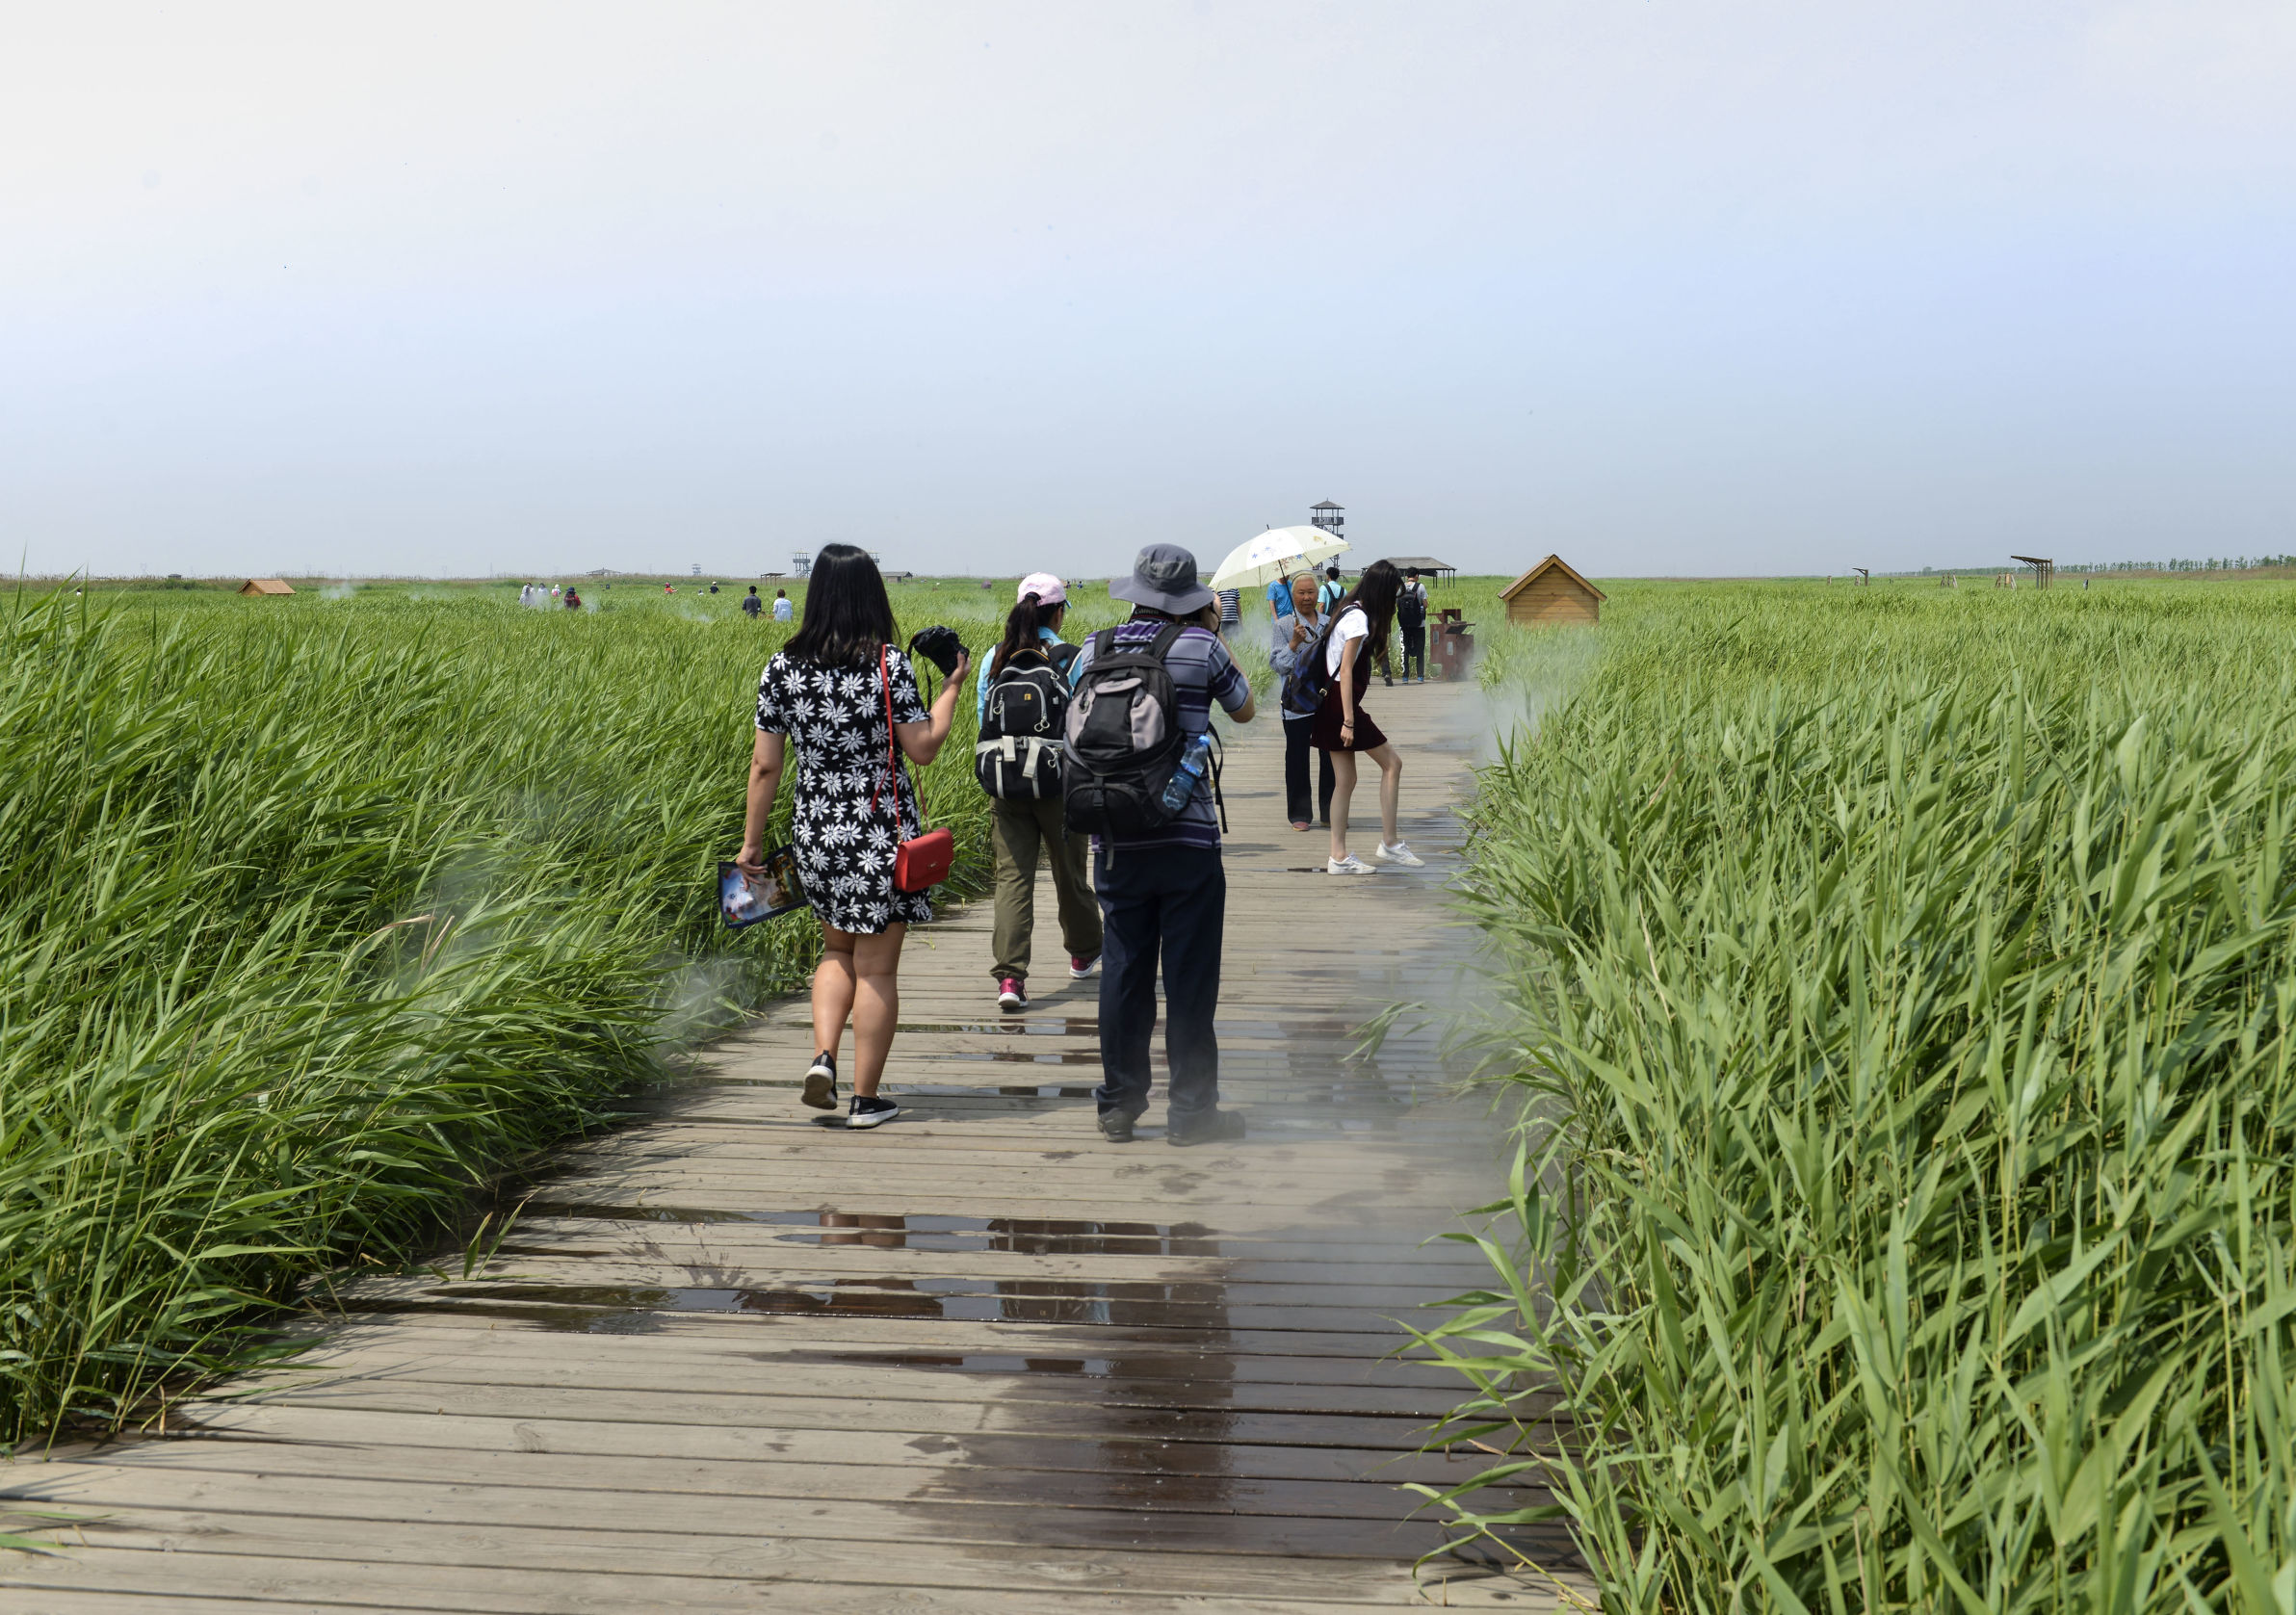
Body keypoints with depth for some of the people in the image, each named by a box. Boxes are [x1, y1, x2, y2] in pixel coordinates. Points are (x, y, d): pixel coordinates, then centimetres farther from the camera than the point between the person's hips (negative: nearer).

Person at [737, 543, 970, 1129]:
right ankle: (865, 1098, 12)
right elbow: (923, 749, -9)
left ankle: (823, 1056, 6)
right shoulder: (889, 663, -11)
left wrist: (751, 840, 9)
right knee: (877, 968, 7)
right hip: (882, 833, -3)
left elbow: (764, 764, 1)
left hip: (816, 831, 4)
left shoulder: (783, 666, -1)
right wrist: (951, 685, 5)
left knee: (838, 949, 24)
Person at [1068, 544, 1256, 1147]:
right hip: (1187, 839, -3)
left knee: (1123, 971, 10)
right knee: (1189, 975, 4)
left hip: (1115, 842, 3)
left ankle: (1119, 1105, 16)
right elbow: (1243, 709, 11)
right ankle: (1191, 1109, 9)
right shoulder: (1199, 647, -6)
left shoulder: (1093, 649, 3)